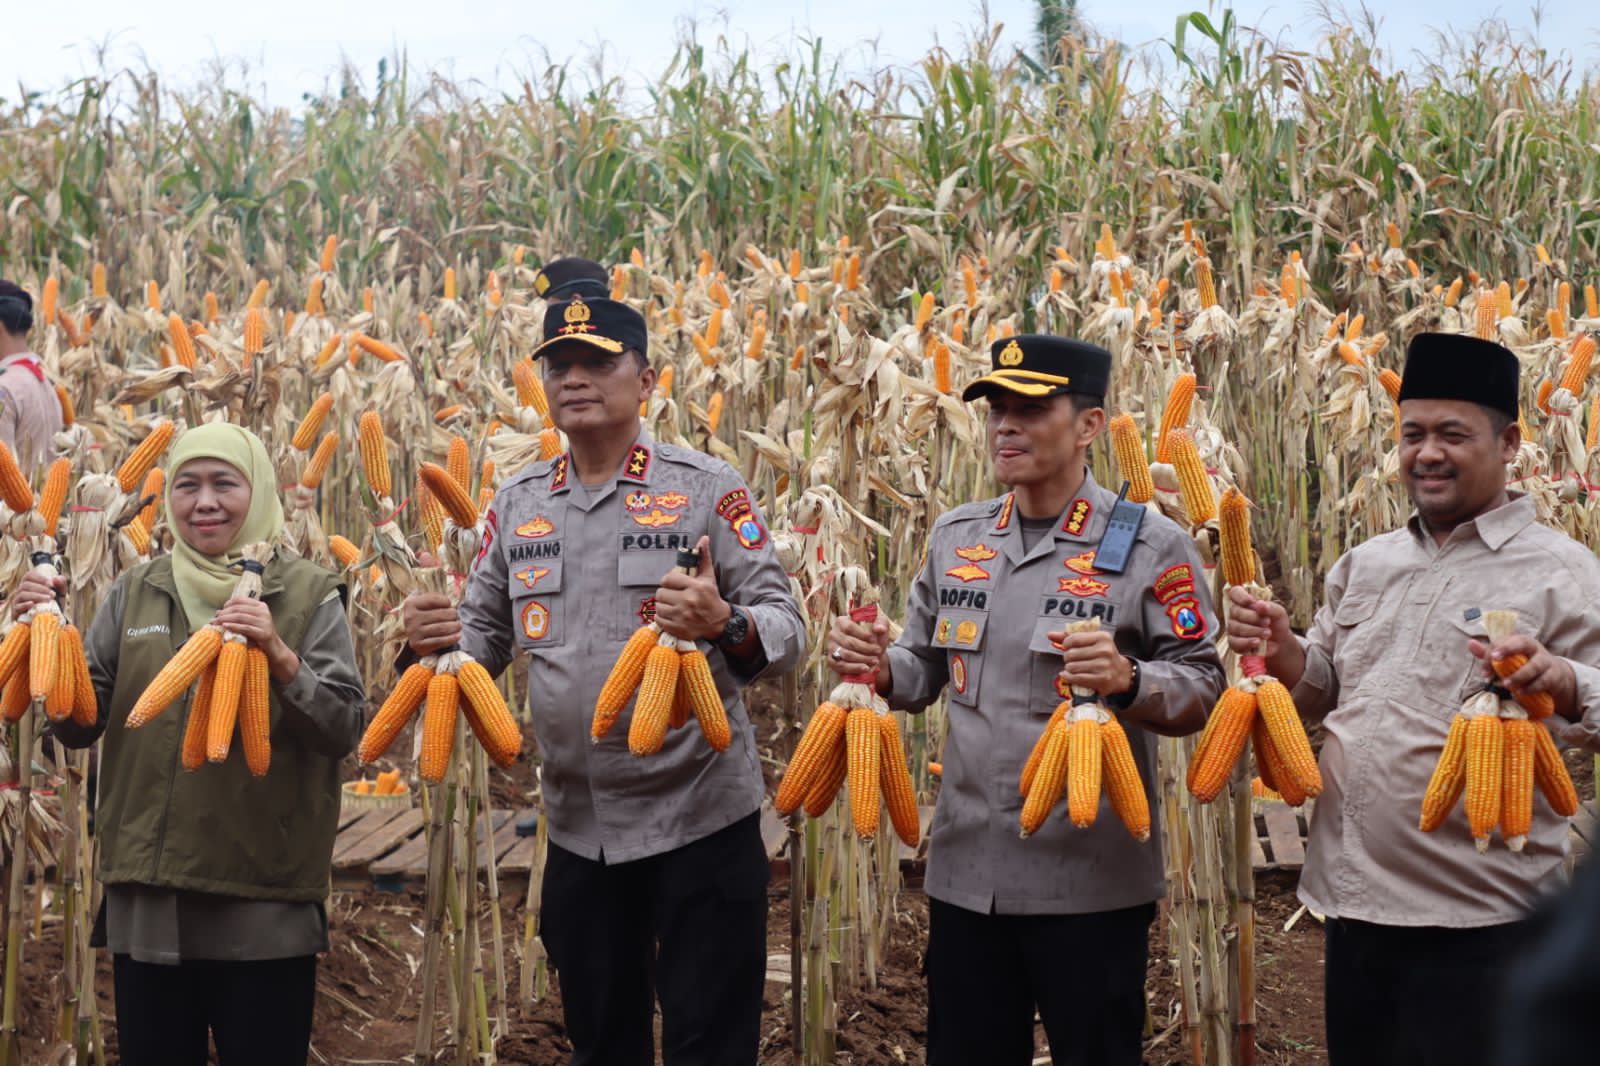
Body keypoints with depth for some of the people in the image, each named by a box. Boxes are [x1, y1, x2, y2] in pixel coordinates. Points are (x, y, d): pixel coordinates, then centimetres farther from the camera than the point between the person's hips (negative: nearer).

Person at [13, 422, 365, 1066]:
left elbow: (345, 730, -9)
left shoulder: (308, 595, 1)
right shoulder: (136, 594, 10)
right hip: (145, 903, 3)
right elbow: (80, 727, 9)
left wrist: (280, 658, -24)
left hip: (265, 908, -3)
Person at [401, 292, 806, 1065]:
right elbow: (486, 637, 11)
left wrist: (723, 625, -31)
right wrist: (439, 640, -11)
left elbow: (785, 631, -10)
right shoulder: (518, 503, 7)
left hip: (698, 820, -5)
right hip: (577, 828, 5)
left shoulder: (706, 488, -7)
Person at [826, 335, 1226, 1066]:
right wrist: (880, 668, -4)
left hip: (1092, 881, -5)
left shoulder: (1150, 546, -6)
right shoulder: (956, 537, 9)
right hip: (966, 870, 5)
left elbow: (1202, 690, -7)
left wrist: (1128, 680, -26)